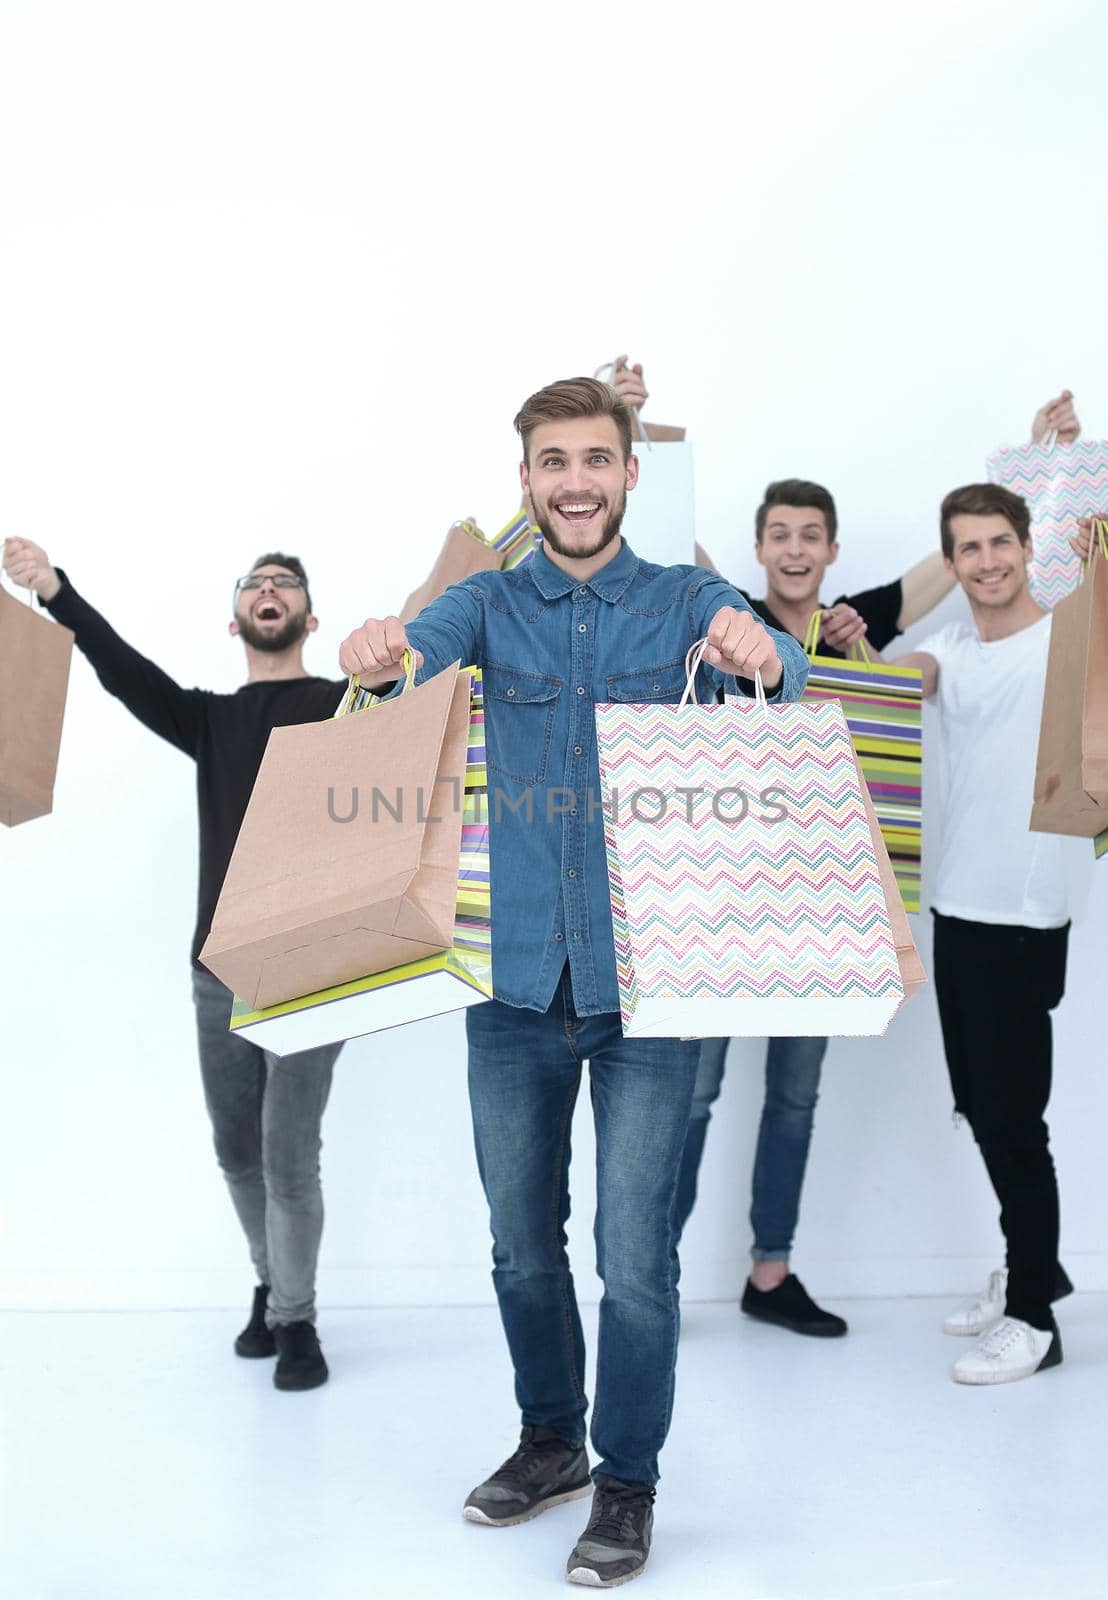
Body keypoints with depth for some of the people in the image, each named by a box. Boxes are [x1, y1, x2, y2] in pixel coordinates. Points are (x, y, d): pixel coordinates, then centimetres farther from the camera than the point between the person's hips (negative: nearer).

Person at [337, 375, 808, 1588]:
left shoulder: (688, 601, 1)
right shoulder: (492, 603, 5)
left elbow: (776, 667, -19)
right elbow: (426, 643, -17)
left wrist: (760, 656, -44)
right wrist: (377, 650, -41)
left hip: (645, 976, -2)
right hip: (517, 976, 3)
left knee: (634, 1251, 1)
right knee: (522, 1240, 15)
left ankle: (628, 1480, 22)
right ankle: (550, 1440, 37)